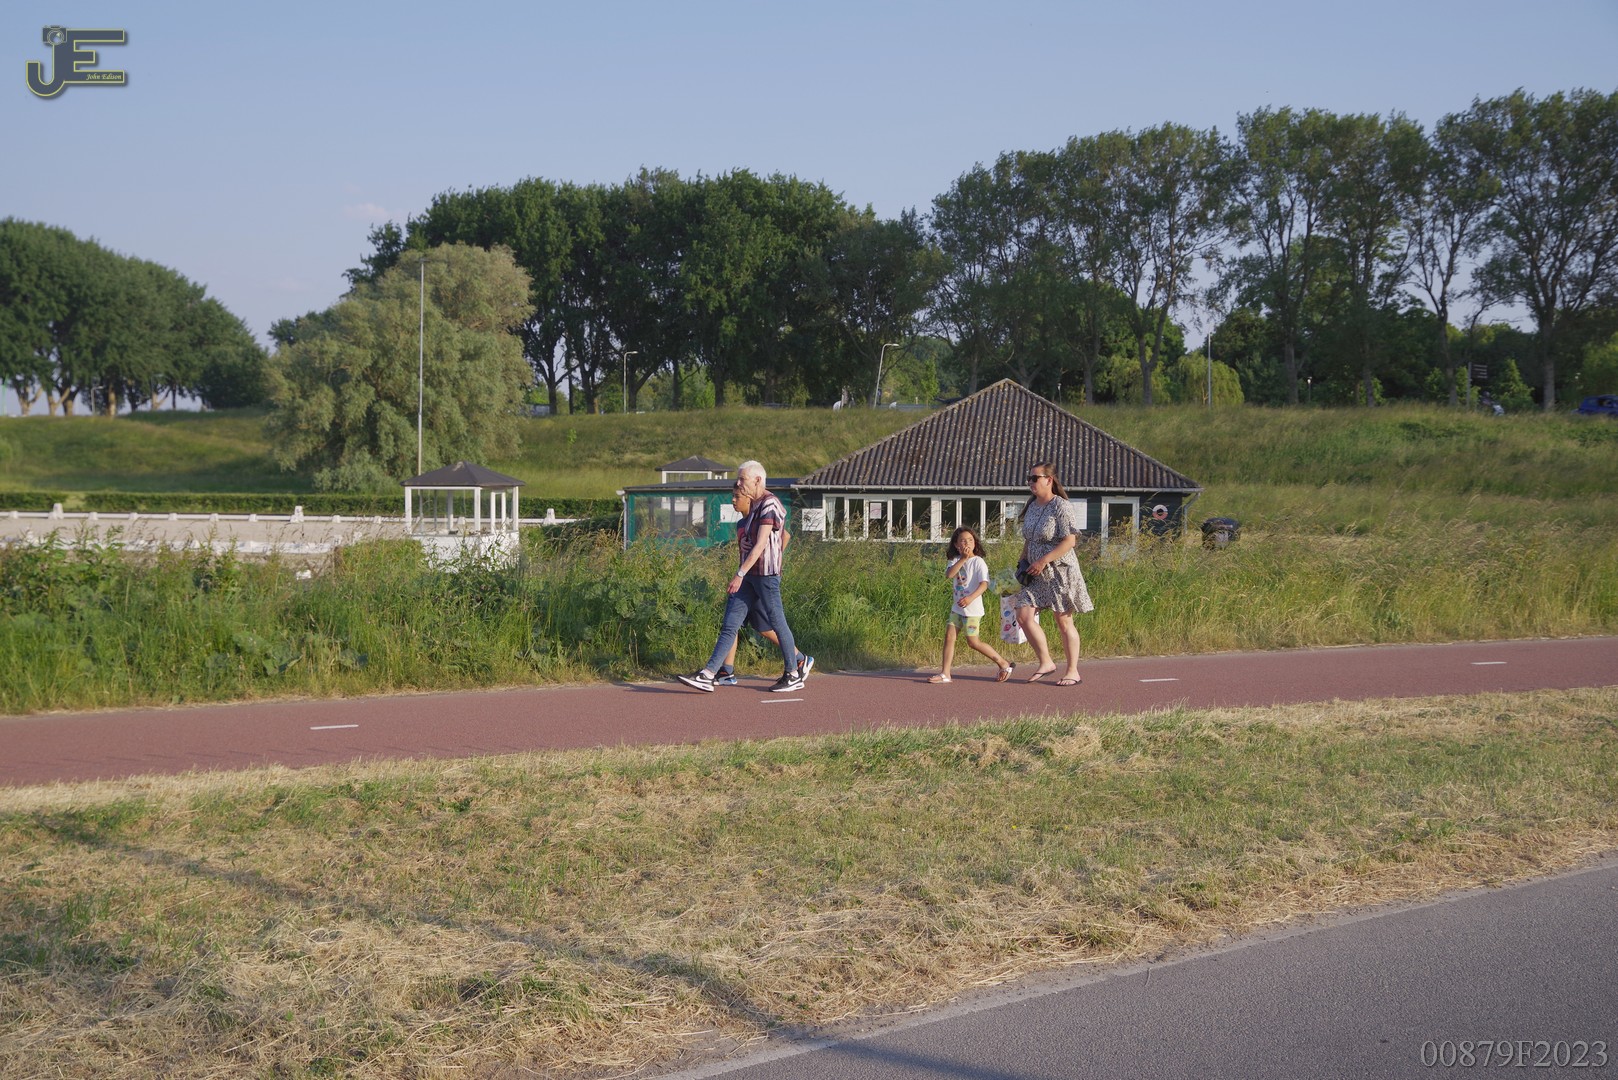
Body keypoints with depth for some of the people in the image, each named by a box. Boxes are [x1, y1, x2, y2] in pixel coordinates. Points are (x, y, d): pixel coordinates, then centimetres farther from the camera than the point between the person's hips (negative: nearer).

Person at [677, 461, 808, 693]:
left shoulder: (769, 504, -15)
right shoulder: (755, 505, 14)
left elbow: (760, 544, -22)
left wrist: (739, 574, -25)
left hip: (765, 573, -9)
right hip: (749, 575, 9)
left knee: (777, 623, 3)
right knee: (730, 624, 1)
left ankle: (794, 676, 17)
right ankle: (706, 676, -4)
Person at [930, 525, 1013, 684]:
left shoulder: (978, 561, -10)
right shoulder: (956, 560, 7)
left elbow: (984, 584, -21)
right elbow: (948, 574, -12)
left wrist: (971, 597, -36)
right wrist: (963, 559, -21)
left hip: (972, 608, -6)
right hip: (957, 607, 6)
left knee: (973, 641, -3)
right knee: (949, 636, 0)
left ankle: (1004, 664, 10)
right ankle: (945, 674, 4)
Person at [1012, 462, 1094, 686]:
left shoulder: (1062, 507, -13)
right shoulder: (1032, 507, 11)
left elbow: (1070, 541, -20)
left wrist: (1043, 561, -22)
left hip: (1060, 571, -7)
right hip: (1036, 574, 7)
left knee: (1064, 622, 0)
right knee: (1024, 616, -4)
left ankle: (1073, 672, 11)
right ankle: (1046, 662, 8)